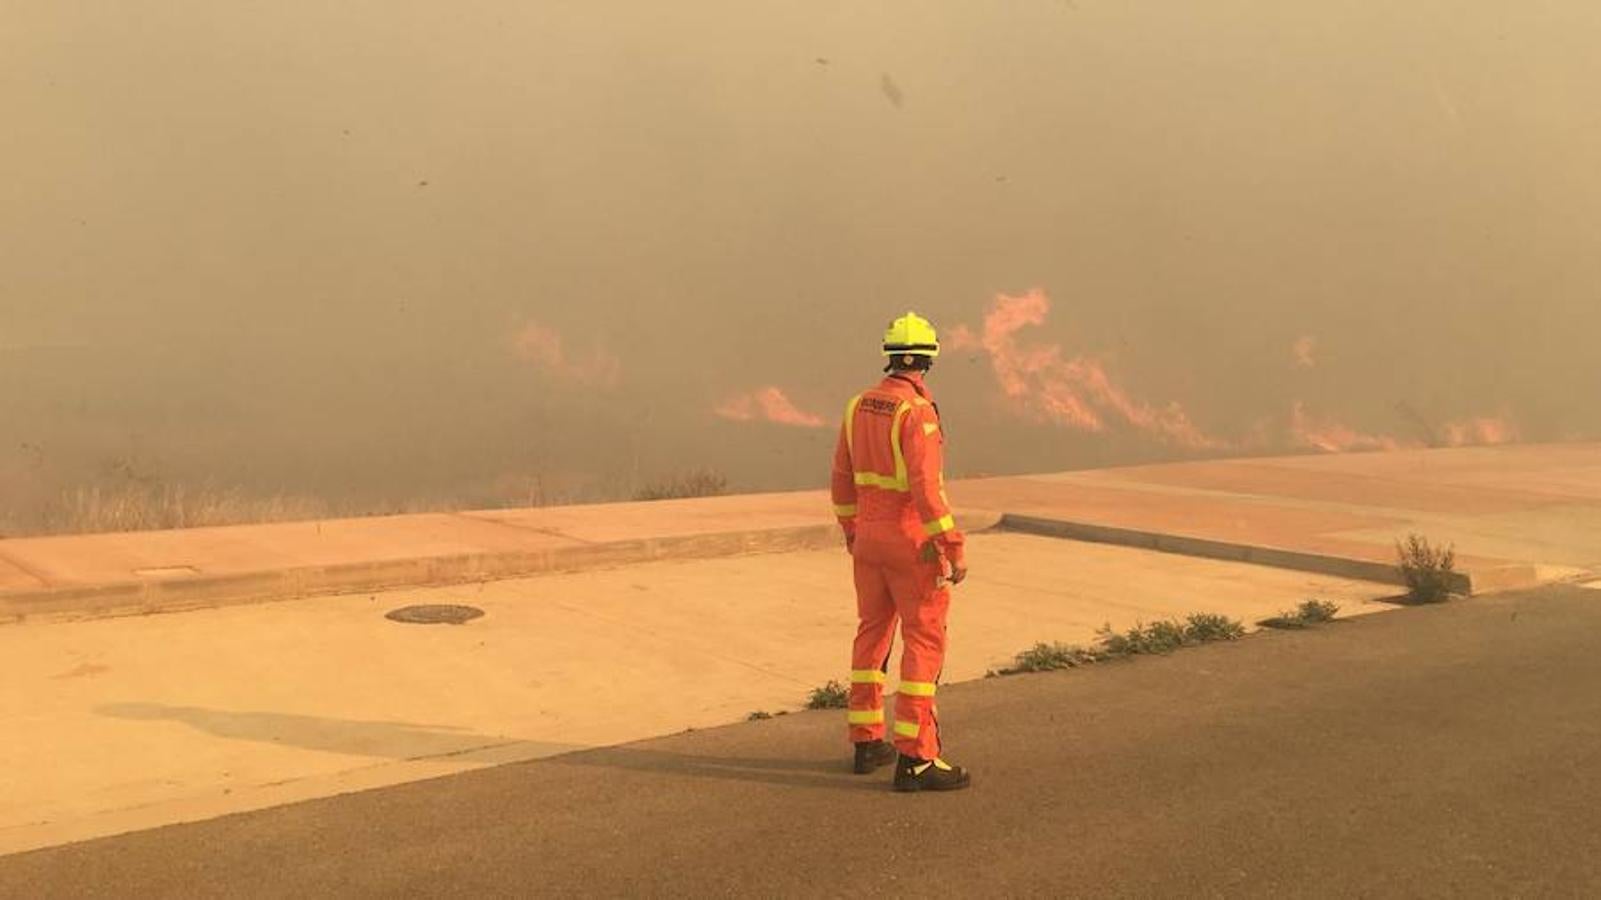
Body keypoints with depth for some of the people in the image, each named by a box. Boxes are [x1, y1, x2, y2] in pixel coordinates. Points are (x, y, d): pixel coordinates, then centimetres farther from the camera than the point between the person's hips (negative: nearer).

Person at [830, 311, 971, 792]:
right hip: (913, 542, -8)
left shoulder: (859, 406, 4)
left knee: (873, 635, 16)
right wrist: (955, 548, -24)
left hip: (870, 538, 8)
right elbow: (926, 488, -26)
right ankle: (915, 759, -4)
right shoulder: (917, 411, -20)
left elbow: (843, 477, 11)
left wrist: (851, 531, 24)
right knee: (924, 644, -4)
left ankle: (867, 742, 24)